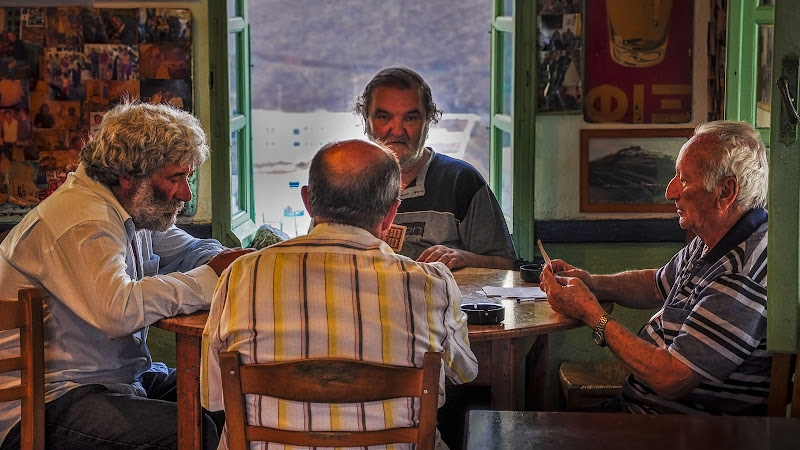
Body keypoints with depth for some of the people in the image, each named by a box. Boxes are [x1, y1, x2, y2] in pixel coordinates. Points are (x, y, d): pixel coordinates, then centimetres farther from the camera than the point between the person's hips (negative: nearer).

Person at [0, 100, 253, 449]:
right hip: (52, 404, -10)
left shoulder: (134, 210, 11)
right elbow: (118, 312, -36)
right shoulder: (82, 224, -21)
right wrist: (209, 278, -23)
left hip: (120, 378, 10)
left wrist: (234, 261, 1)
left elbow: (191, 251, 26)